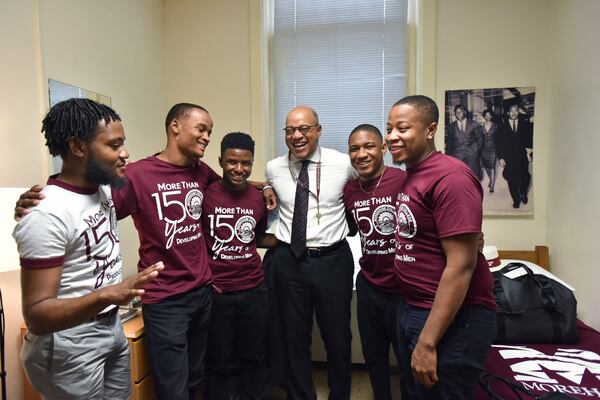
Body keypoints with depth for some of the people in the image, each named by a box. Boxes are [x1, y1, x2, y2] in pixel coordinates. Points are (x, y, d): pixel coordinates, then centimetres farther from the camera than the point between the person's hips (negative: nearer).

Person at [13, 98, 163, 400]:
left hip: (113, 327, 8)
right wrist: (108, 295, -41)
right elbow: (36, 315, -27)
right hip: (70, 344, -8)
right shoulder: (47, 214, -26)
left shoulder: (103, 189, 0)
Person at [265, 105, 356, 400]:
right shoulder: (273, 168, 1)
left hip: (332, 260, -1)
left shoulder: (343, 164, -7)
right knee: (295, 340, 16)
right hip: (288, 260, 2)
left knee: (338, 338, 15)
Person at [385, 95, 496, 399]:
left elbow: (461, 265, -24)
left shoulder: (450, 178, -20)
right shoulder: (410, 176, 7)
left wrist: (428, 341, -22)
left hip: (452, 320, -9)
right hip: (410, 307, 9)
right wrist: (410, 308, 7)